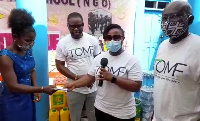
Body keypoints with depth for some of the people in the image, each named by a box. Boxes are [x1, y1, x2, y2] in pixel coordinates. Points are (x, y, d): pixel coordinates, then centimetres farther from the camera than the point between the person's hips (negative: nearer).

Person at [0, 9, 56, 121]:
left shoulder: (28, 50, -5)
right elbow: (13, 86, -24)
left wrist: (36, 89, -6)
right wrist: (42, 89, -26)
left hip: (28, 98, 6)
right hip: (12, 103, -6)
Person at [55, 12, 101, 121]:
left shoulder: (93, 40, -3)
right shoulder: (62, 43, -8)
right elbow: (59, 65, -5)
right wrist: (76, 78, -16)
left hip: (94, 87, 2)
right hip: (75, 89, -1)